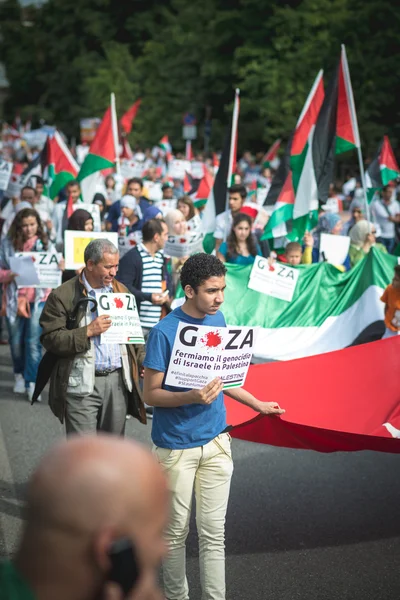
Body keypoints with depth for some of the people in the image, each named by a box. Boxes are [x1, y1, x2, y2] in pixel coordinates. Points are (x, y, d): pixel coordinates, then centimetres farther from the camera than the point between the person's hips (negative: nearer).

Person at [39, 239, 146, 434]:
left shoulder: (121, 291, 13)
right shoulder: (63, 296, -6)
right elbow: (50, 339, -11)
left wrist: (143, 363, 7)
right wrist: (88, 332, -19)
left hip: (118, 381, 5)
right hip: (82, 384, -5)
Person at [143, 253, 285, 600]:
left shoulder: (218, 320, 4)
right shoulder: (164, 332, -15)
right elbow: (151, 394, -13)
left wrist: (257, 404, 19)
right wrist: (192, 397, -28)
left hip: (216, 441, 5)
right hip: (176, 446, -4)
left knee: (214, 531, 5)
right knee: (176, 531, 7)